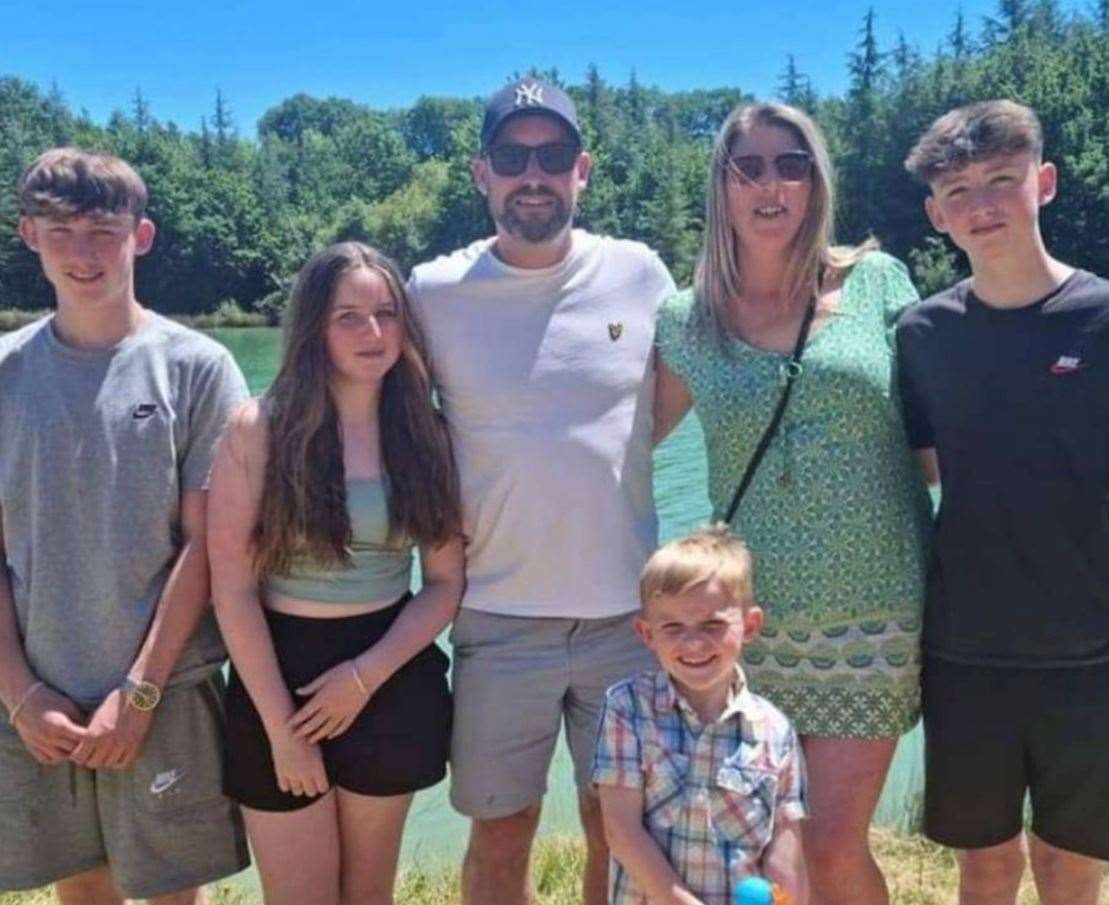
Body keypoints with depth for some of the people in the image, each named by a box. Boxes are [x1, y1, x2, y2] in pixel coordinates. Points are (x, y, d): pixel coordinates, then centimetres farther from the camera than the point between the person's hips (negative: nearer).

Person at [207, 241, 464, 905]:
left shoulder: (427, 434, 0)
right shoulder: (260, 429, -9)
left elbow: (447, 583, 1)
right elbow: (233, 591, -10)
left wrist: (367, 674, -11)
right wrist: (282, 726, -10)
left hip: (393, 683, 3)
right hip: (278, 676, -2)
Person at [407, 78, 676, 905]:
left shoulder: (640, 274, -2)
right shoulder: (435, 293, -6)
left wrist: (591, 456, 3)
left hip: (628, 612, 1)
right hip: (498, 619, -1)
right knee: (500, 838, 13)